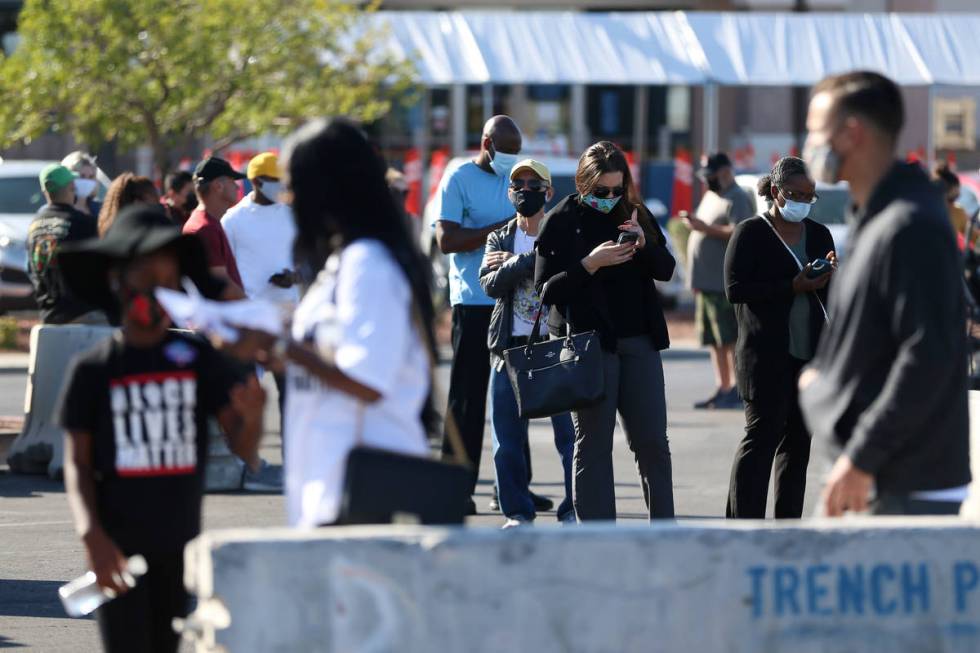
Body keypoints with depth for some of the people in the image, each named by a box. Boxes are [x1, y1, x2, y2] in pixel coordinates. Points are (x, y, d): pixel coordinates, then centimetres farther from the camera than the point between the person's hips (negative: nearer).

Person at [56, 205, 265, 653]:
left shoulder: (199, 360, -1)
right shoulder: (92, 370, -3)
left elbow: (244, 449, -5)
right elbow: (77, 463, -2)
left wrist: (251, 416, -29)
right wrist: (91, 534, -18)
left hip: (180, 544, 2)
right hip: (120, 545, -2)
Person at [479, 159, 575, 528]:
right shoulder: (499, 240, 13)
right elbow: (491, 284, -4)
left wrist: (513, 263, -10)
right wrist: (530, 260, -14)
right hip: (510, 346, 3)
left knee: (570, 434, -6)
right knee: (507, 438, 3)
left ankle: (573, 511, 3)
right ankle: (518, 512, 12)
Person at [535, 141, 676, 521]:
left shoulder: (635, 214, 9)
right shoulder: (561, 221, -3)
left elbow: (666, 270, 8)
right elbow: (546, 290, -7)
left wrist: (644, 244, -12)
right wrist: (590, 264, -20)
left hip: (639, 341, 4)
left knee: (653, 442, 5)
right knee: (593, 443, 0)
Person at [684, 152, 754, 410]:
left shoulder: (737, 200, -8)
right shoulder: (710, 196, 22)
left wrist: (706, 228, -21)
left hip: (725, 282, -10)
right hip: (706, 281, 10)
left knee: (731, 338, -10)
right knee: (715, 341, 9)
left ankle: (738, 390, -10)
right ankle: (723, 389, 13)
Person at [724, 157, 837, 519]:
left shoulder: (819, 234, 13)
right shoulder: (751, 233, -3)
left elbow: (833, 296, 19)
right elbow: (735, 288, -12)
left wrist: (830, 277, -5)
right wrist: (793, 286, -18)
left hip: (809, 353, 6)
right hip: (766, 356, -6)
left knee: (799, 439, 7)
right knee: (762, 434, -8)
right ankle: (743, 524, -5)